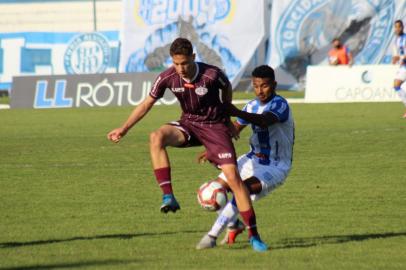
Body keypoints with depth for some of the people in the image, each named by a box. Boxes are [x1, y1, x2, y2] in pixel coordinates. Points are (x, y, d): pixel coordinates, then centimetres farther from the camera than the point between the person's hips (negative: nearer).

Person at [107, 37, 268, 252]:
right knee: (156, 137, -29)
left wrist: (225, 116, 13)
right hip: (188, 124, 3)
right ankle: (168, 197, -30)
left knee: (233, 177, -15)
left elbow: (227, 88, 2)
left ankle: (253, 236, -7)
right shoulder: (167, 78, -14)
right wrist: (124, 128, -1)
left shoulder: (212, 75, -22)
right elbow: (147, 104, 1)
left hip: (215, 126, -3)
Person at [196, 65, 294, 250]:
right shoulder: (253, 106, 5)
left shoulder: (279, 105, -20)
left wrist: (237, 113, -57)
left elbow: (264, 121, -42)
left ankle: (212, 236, -26)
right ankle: (234, 225, 27)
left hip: (275, 167, -8)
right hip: (253, 159, 8)